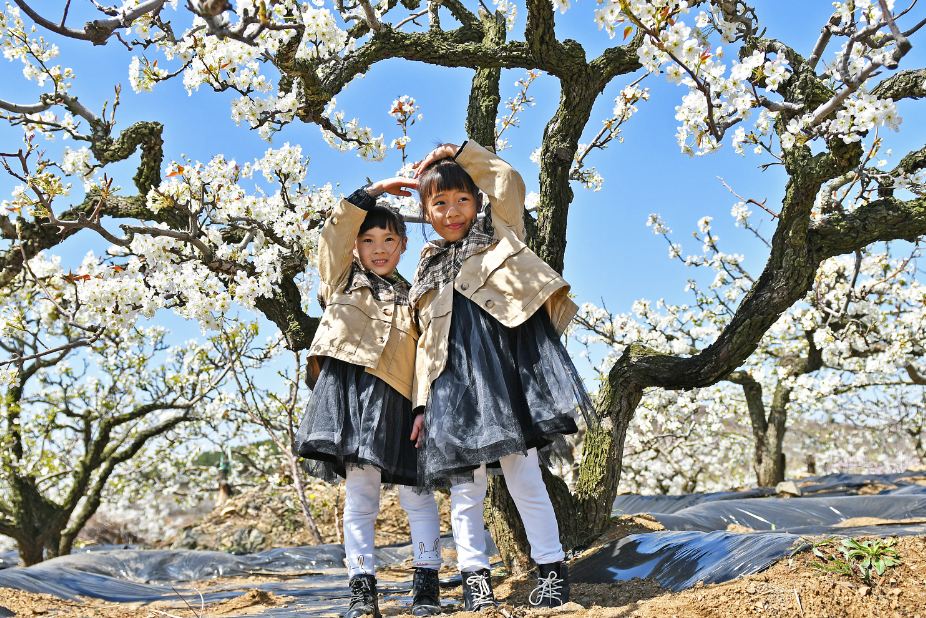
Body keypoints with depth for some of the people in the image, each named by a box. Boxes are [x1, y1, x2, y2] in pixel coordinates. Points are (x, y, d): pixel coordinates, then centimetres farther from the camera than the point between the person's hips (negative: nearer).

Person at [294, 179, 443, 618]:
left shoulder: (411, 298, 20)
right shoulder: (343, 278, 19)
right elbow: (334, 231, 5)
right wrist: (372, 192, 3)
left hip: (395, 397, 1)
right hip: (349, 387, -1)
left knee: (415, 492, -1)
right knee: (359, 493, -1)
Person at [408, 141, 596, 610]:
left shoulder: (499, 235, 17)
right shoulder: (429, 272, 21)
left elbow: (508, 181, 8)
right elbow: (427, 343, 17)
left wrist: (459, 153, 17)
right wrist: (423, 403, 10)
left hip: (507, 370, -3)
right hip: (454, 385, 3)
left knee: (523, 474, -4)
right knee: (466, 483, 1)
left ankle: (551, 569, 7)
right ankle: (474, 574, 10)